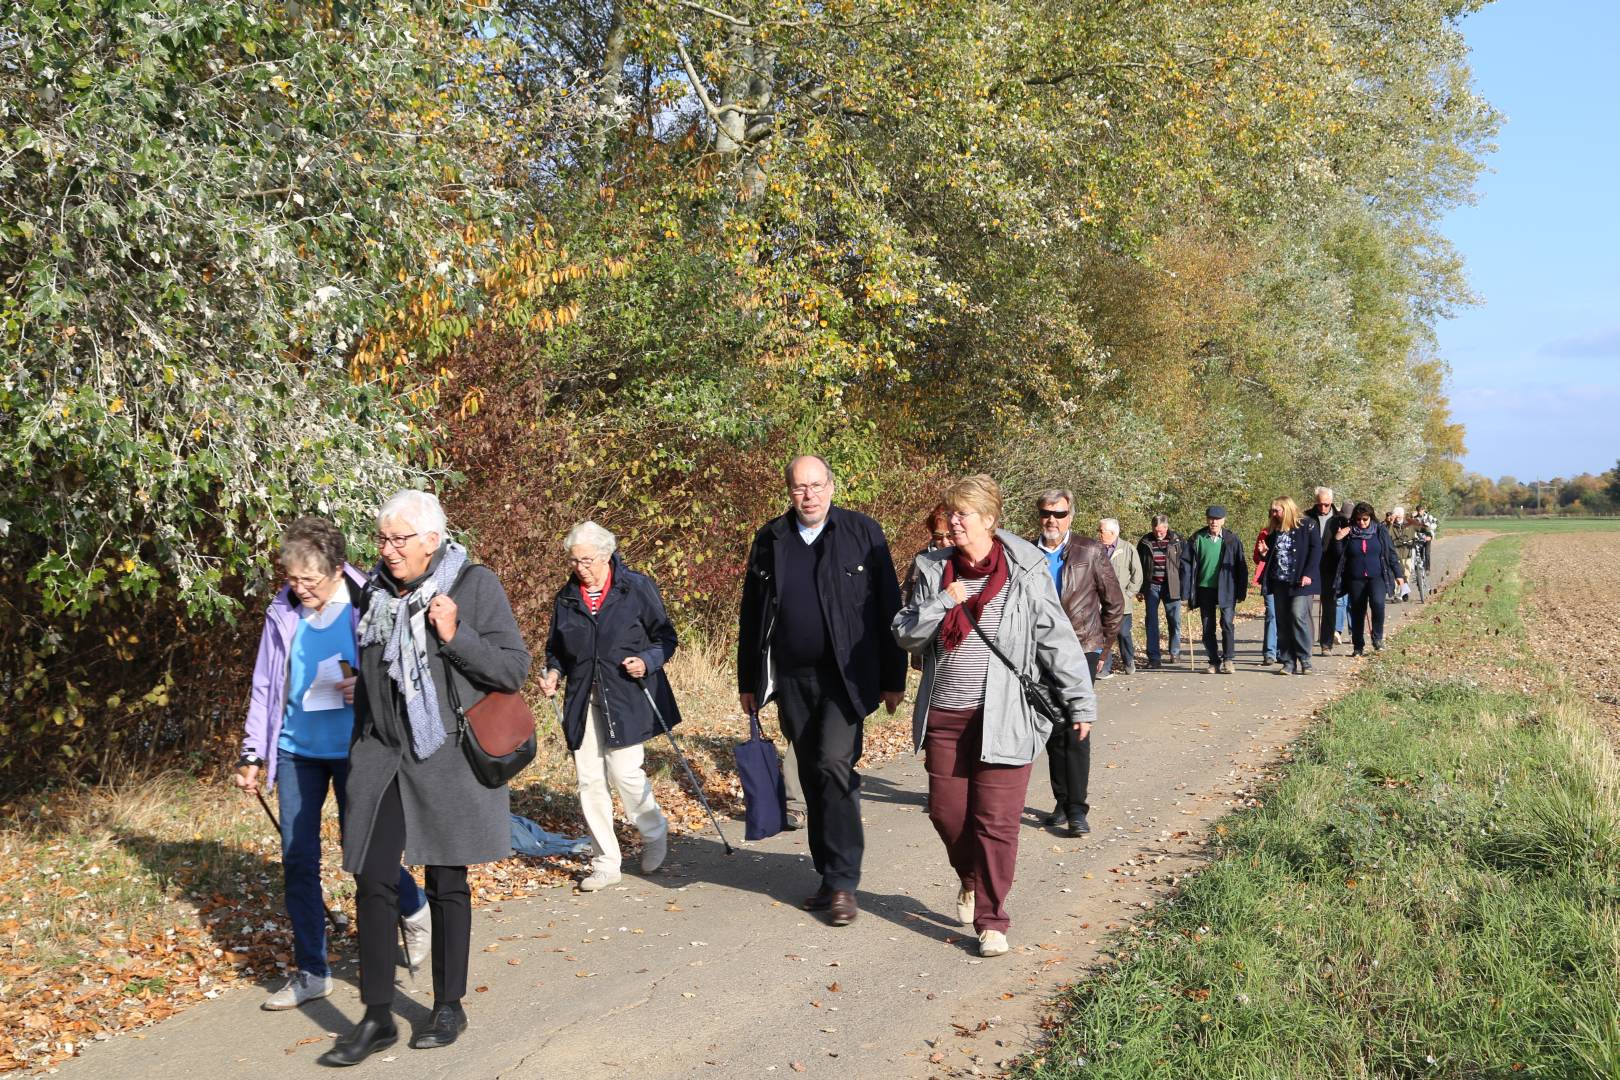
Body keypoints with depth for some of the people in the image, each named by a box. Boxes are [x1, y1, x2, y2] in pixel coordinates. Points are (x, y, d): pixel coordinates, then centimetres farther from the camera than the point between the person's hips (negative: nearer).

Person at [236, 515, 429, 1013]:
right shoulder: (283, 613, 2)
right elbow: (265, 686, 9)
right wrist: (253, 754, 7)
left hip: (354, 750, -4)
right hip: (296, 750, 4)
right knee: (297, 860, 6)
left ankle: (415, 910, 35)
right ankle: (310, 972, 18)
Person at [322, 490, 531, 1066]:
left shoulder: (475, 585, -7)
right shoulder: (376, 591, 7)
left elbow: (514, 670, -8)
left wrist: (455, 636, -20)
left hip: (447, 759, -4)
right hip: (381, 754, 4)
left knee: (447, 882, 7)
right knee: (372, 879, -1)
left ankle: (449, 1006, 23)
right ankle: (376, 1018, 11)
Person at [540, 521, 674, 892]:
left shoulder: (637, 588, -3)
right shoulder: (566, 598, 9)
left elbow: (665, 636, 1)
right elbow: (556, 649, 19)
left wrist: (648, 661, -16)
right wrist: (553, 673, -1)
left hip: (626, 699, -4)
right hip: (583, 701, 4)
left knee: (624, 772, -9)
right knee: (589, 780, 4)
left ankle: (654, 833, 21)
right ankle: (605, 864, 15)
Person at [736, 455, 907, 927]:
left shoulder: (863, 533, -2)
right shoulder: (769, 539, 7)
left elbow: (887, 609, -2)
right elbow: (751, 614, 12)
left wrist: (893, 679, -4)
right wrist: (748, 680, 10)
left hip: (845, 677, -4)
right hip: (791, 678, 4)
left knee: (834, 765, -14)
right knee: (812, 777, 10)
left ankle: (842, 882, -4)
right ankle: (831, 875, 23)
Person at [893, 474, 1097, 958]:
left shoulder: (1025, 573, -4)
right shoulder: (934, 570, 6)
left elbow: (1058, 640, -2)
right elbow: (905, 635, 4)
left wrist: (1080, 703, -3)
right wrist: (943, 603, -12)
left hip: (1003, 717, -4)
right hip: (944, 714, 4)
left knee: (996, 822, -2)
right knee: (946, 811, 11)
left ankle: (992, 921, 10)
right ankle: (970, 879, 41)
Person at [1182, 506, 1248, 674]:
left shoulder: (1232, 539, -1)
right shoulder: (1197, 539, 0)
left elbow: (1241, 566, 3)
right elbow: (1187, 564, 2)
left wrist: (1241, 591, 0)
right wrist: (1188, 591, -4)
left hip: (1226, 589, -2)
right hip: (1205, 589, 2)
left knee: (1227, 623, -10)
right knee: (1208, 628, 6)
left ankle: (1227, 660, 3)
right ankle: (1214, 662, 17)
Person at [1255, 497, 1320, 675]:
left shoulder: (1307, 525, -2)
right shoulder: (1274, 530, 14)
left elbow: (1316, 549, -8)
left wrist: (1308, 574, -16)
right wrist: (1265, 553, -1)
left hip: (1300, 582, -6)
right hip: (1280, 581, 6)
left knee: (1298, 615, -16)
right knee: (1283, 621, 5)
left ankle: (1305, 660, -5)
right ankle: (1288, 662, 10)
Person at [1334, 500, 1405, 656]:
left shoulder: (1380, 531, 2)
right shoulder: (1348, 533, 2)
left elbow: (1391, 552, 6)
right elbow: (1339, 555, 1)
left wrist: (1398, 574, 5)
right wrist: (1338, 539, -16)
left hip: (1377, 577, -1)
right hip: (1356, 580, 1)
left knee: (1377, 603, -26)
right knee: (1357, 613, 6)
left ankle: (1377, 637, -7)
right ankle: (1358, 647, 20)